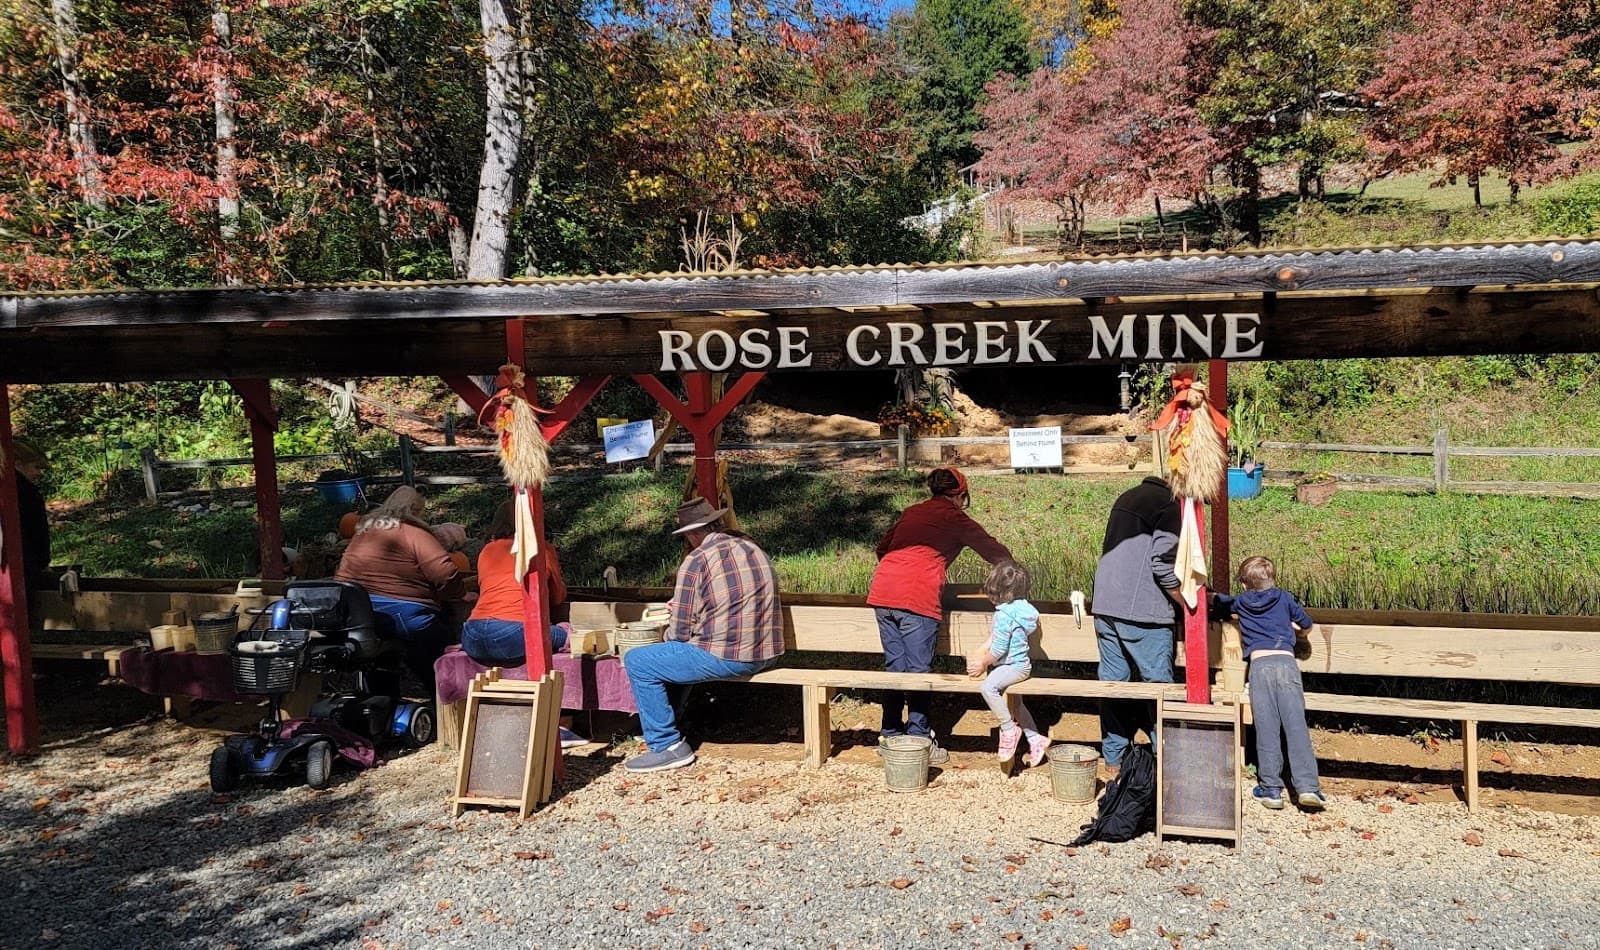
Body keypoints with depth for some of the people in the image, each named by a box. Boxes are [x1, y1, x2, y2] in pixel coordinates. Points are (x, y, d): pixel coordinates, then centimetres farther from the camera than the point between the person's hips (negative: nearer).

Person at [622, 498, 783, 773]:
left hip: (726, 657, -9)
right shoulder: (753, 548, 13)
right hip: (766, 654, 9)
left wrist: (667, 634, 15)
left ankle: (667, 746, 4)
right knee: (676, 655, 30)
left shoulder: (696, 561, -10)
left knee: (638, 662, 2)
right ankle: (664, 723, 38)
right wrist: (681, 607, 30)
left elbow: (680, 631, -8)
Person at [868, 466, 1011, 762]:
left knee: (894, 666, 14)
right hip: (917, 597, -6)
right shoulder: (954, 518, 8)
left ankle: (889, 737, 20)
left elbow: (882, 549, 33)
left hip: (882, 592, 6)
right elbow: (994, 550, 17)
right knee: (918, 670, 2)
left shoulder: (910, 513, 23)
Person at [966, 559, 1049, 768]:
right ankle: (1035, 739, 36)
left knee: (989, 686, -31)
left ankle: (1009, 729, -23)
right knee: (1014, 701, 25)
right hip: (1020, 664, 11)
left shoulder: (1004, 614, -23)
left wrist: (983, 663, -5)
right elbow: (994, 637, 16)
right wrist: (978, 655, 12)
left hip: (1015, 666, -11)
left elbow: (999, 650, -21)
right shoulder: (1020, 607, 8)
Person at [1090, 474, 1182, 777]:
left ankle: (1113, 762, 18)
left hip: (1105, 607, 7)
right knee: (1158, 687, 4)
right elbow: (1164, 565, -16)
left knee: (1113, 683, 12)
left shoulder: (1127, 497, 18)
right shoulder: (1171, 505, -8)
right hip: (1143, 615, -7)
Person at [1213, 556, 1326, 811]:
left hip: (1259, 664, 0)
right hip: (1286, 662, 0)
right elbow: (1307, 627, 29)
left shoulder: (1240, 603, 20)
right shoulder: (1284, 598, 20)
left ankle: (1271, 788, 0)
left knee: (1266, 729, -1)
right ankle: (1307, 786, -12)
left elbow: (1214, 601, 38)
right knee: (1296, 726, -5)